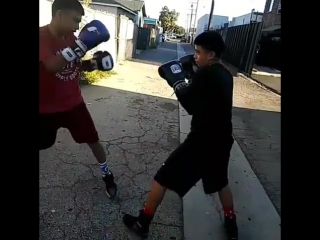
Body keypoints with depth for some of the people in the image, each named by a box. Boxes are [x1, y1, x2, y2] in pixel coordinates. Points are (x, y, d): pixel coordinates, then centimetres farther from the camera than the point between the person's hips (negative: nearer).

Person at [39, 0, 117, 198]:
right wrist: (81, 45, -38)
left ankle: (107, 174, 28)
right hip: (46, 107, -4)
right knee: (44, 145, 12)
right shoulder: (42, 36, -18)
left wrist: (94, 62, -6)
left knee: (93, 140, 8)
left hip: (74, 103, 5)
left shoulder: (71, 38, 1)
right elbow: (52, 65, -34)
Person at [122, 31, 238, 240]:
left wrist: (176, 80, -6)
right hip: (222, 140, 9)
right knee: (220, 182, 30)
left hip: (202, 141, -8)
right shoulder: (225, 75, 8)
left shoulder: (207, 74, -18)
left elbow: (190, 105, -16)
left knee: (162, 178, 5)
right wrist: (193, 73, 5)